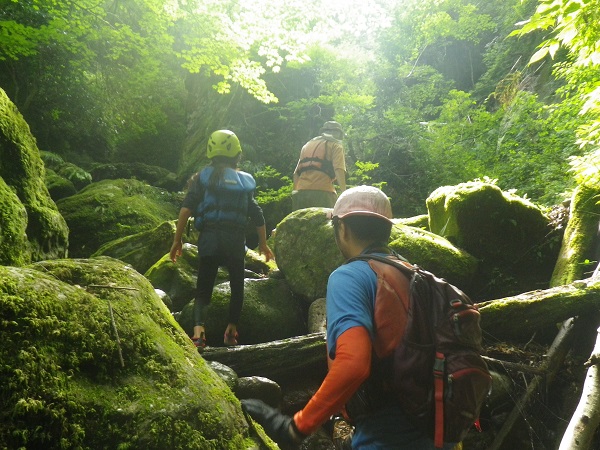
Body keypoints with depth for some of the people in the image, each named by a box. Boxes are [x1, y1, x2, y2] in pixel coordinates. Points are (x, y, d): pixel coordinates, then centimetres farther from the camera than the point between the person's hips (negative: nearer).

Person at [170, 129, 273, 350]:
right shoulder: (245, 180, 9)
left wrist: (177, 240, 0)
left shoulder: (202, 177, 3)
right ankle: (231, 330, 20)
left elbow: (186, 209, -6)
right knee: (237, 286, 20)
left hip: (209, 238, -1)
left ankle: (198, 329, -15)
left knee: (203, 288, 5)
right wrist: (263, 244, 23)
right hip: (236, 240, 1)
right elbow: (257, 216, 12)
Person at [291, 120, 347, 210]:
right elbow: (339, 169, -9)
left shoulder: (308, 145, 27)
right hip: (322, 192, -5)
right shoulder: (335, 145, 9)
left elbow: (296, 173, 20)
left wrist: (296, 192, 23)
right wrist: (344, 193, -15)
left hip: (301, 192, 6)